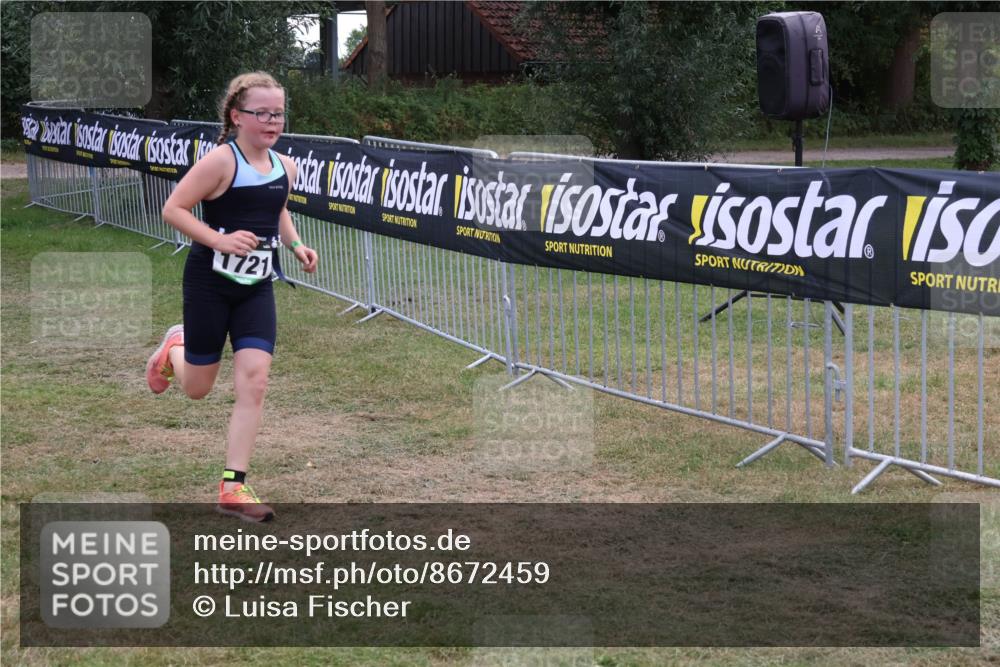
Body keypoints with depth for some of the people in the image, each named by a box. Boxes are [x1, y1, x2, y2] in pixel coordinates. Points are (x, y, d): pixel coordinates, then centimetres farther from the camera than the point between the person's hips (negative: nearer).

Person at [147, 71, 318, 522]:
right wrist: (219, 240, -26)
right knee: (197, 388, 9)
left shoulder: (285, 167, 3)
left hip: (256, 287, 5)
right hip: (210, 282, -4)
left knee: (253, 383, -8)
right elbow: (172, 209, -16)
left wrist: (295, 245, 5)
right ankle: (175, 347, 47)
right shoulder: (222, 160, -16)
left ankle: (233, 487, -3)